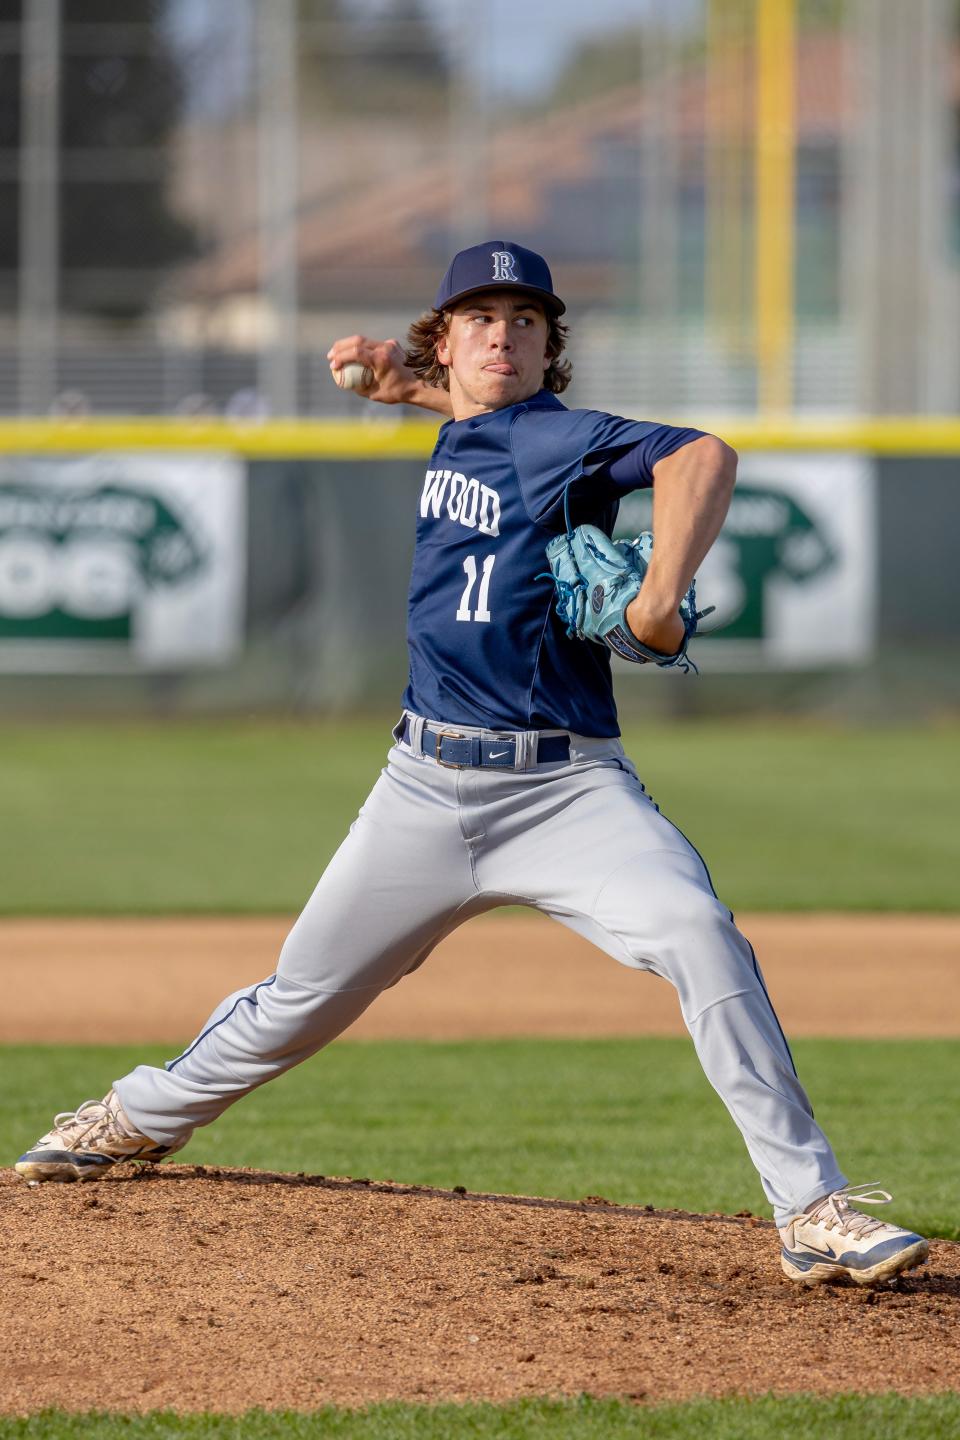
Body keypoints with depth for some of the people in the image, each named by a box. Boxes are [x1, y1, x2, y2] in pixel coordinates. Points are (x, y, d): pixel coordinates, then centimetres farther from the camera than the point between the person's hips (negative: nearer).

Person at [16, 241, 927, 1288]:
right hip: (427, 789, 6)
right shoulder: (459, 435, 11)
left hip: (566, 788, -6)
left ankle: (812, 1211, -28)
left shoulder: (560, 438, -10)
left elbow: (701, 456, -28)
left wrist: (660, 596, -40)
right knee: (302, 999, 15)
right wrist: (407, 379, 17)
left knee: (699, 934, -28)